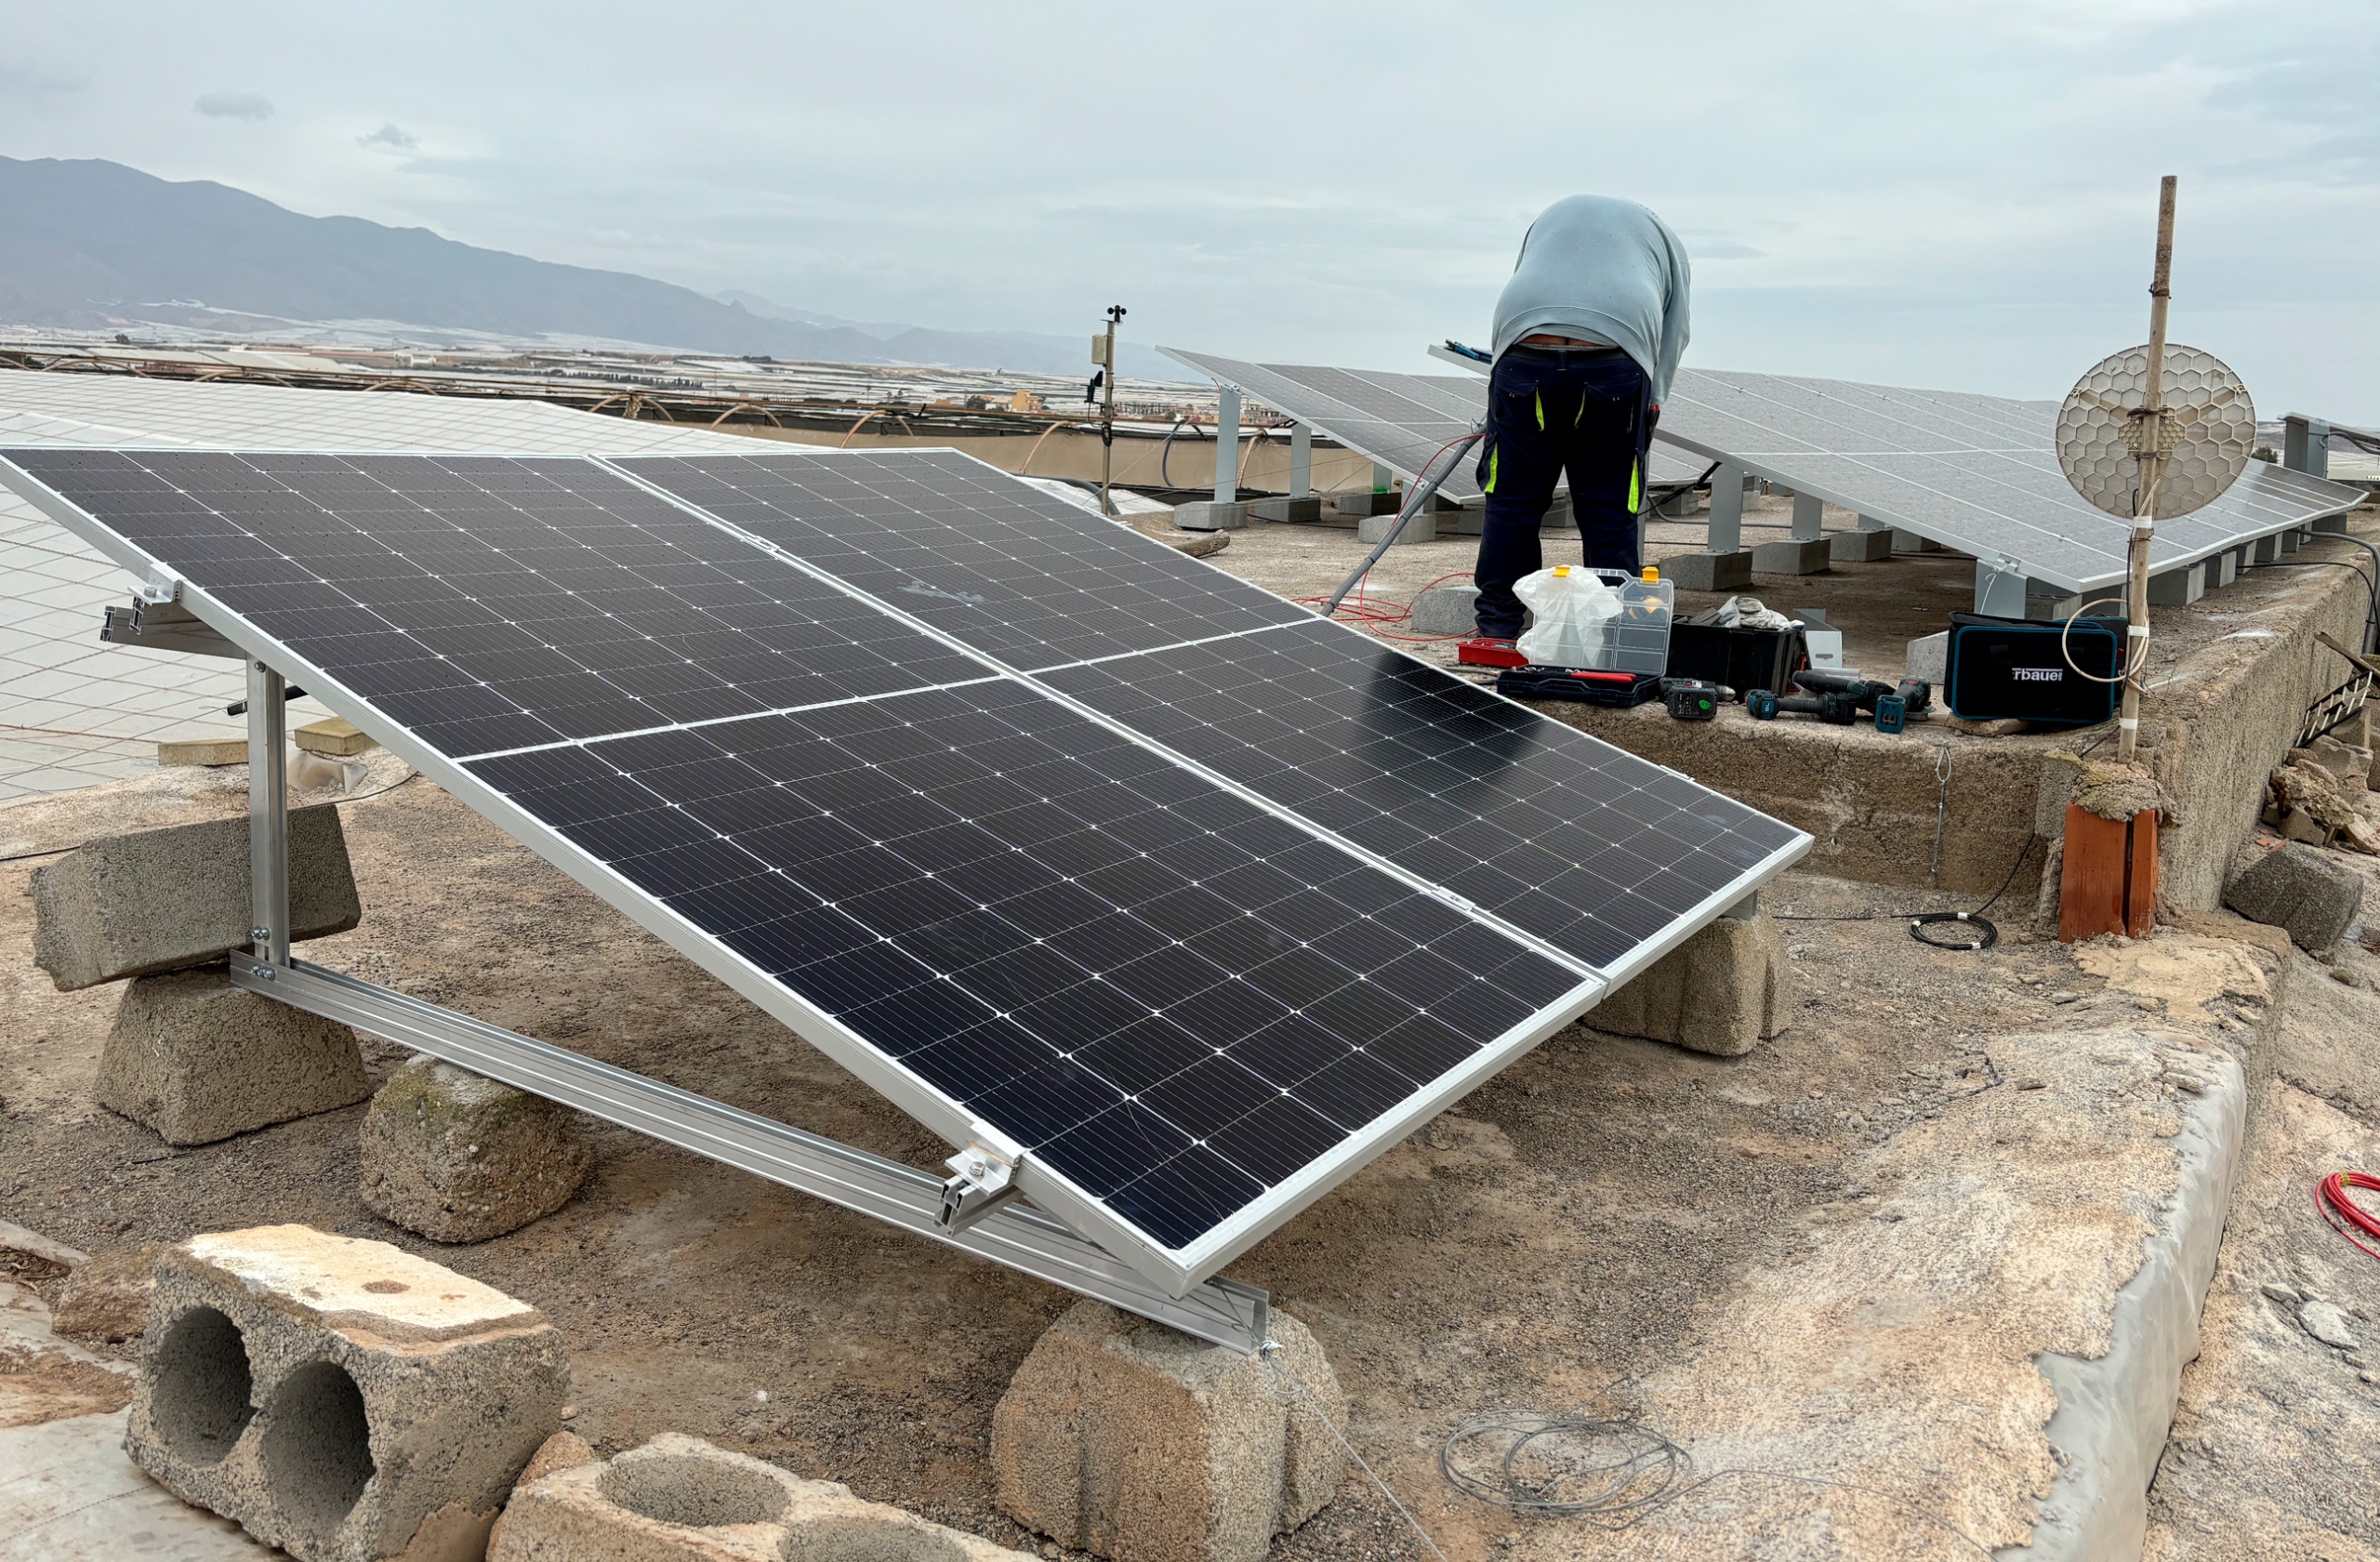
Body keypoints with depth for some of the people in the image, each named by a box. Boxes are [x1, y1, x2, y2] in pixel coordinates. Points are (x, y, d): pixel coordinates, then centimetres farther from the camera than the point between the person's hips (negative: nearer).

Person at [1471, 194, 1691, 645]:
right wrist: (1649, 406, 24)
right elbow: (1672, 336, 21)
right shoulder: (1664, 236, 31)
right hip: (1614, 362, -1)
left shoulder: (1550, 215, 37)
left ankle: (1496, 630, 13)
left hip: (1524, 351, 1)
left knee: (1510, 502, 9)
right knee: (1610, 512, 6)